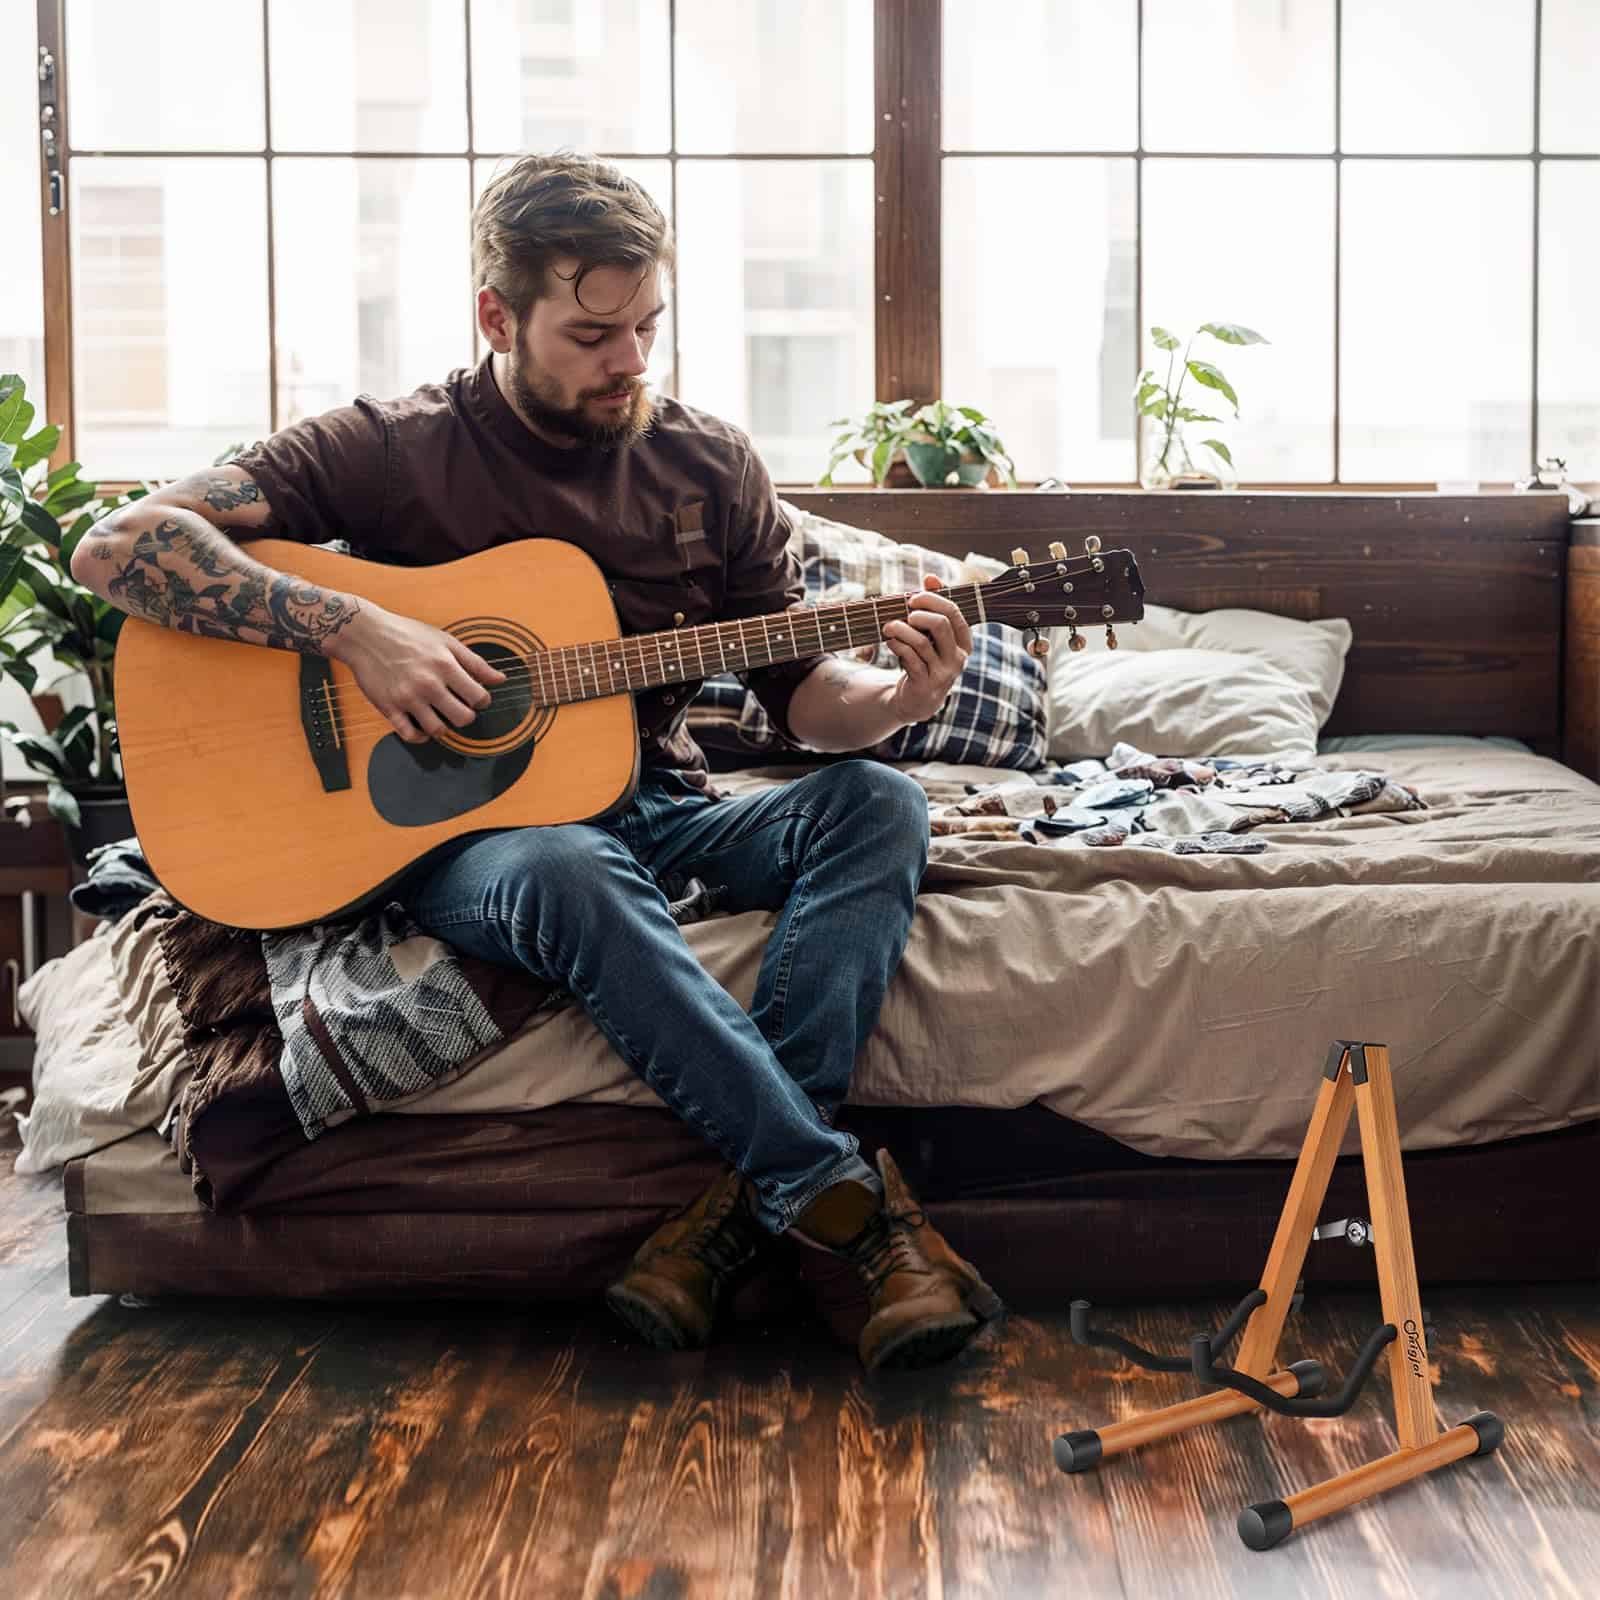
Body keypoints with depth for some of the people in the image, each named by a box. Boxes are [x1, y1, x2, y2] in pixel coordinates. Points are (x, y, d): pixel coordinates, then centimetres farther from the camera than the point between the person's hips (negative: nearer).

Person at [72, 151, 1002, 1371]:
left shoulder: (711, 467, 8)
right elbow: (118, 546, -11)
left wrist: (895, 700, -14)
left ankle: (741, 1215, -34)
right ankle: (857, 1204, -33)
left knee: (878, 803, -23)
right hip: (466, 828, -4)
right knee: (574, 872, -39)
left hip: (660, 808, 4)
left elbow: (802, 696, 10)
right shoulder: (393, 451, -3)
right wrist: (355, 630, -22)